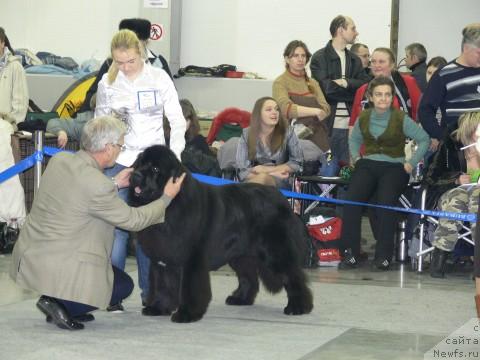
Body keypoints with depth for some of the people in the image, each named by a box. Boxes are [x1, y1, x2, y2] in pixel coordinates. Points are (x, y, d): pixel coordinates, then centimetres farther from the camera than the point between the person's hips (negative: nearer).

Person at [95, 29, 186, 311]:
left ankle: (150, 292, 9)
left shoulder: (159, 78, -1)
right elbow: (99, 121, 14)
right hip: (119, 161, 0)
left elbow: (177, 121, 1)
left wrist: (175, 156, -7)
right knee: (117, 227, -5)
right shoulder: (107, 83, 2)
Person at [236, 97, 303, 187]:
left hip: (281, 182, -1)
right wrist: (273, 173, -16)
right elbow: (243, 171, -5)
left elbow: (297, 163, 1)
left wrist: (267, 169, -7)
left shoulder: (286, 131, -2)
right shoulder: (247, 134, -1)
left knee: (263, 178, -36)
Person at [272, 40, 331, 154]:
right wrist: (315, 111, -13)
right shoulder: (280, 82, 1)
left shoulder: (312, 83, 18)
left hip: (317, 140, 4)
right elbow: (286, 108, -15)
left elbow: (326, 108, 6)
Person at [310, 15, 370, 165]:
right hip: (328, 124, -5)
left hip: (350, 124, 5)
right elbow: (327, 88, -13)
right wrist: (352, 87, -7)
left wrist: (345, 83, -11)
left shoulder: (355, 60, 18)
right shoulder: (319, 58, -1)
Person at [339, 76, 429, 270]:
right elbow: (354, 139, 30)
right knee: (351, 199, -25)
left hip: (394, 167, -3)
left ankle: (383, 255, -22)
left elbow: (424, 139, 2)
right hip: (368, 165, 3)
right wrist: (356, 157, 14)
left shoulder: (401, 119, -3)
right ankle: (350, 253, -19)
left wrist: (412, 162, -4)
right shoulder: (363, 118, 10)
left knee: (385, 202, -32)